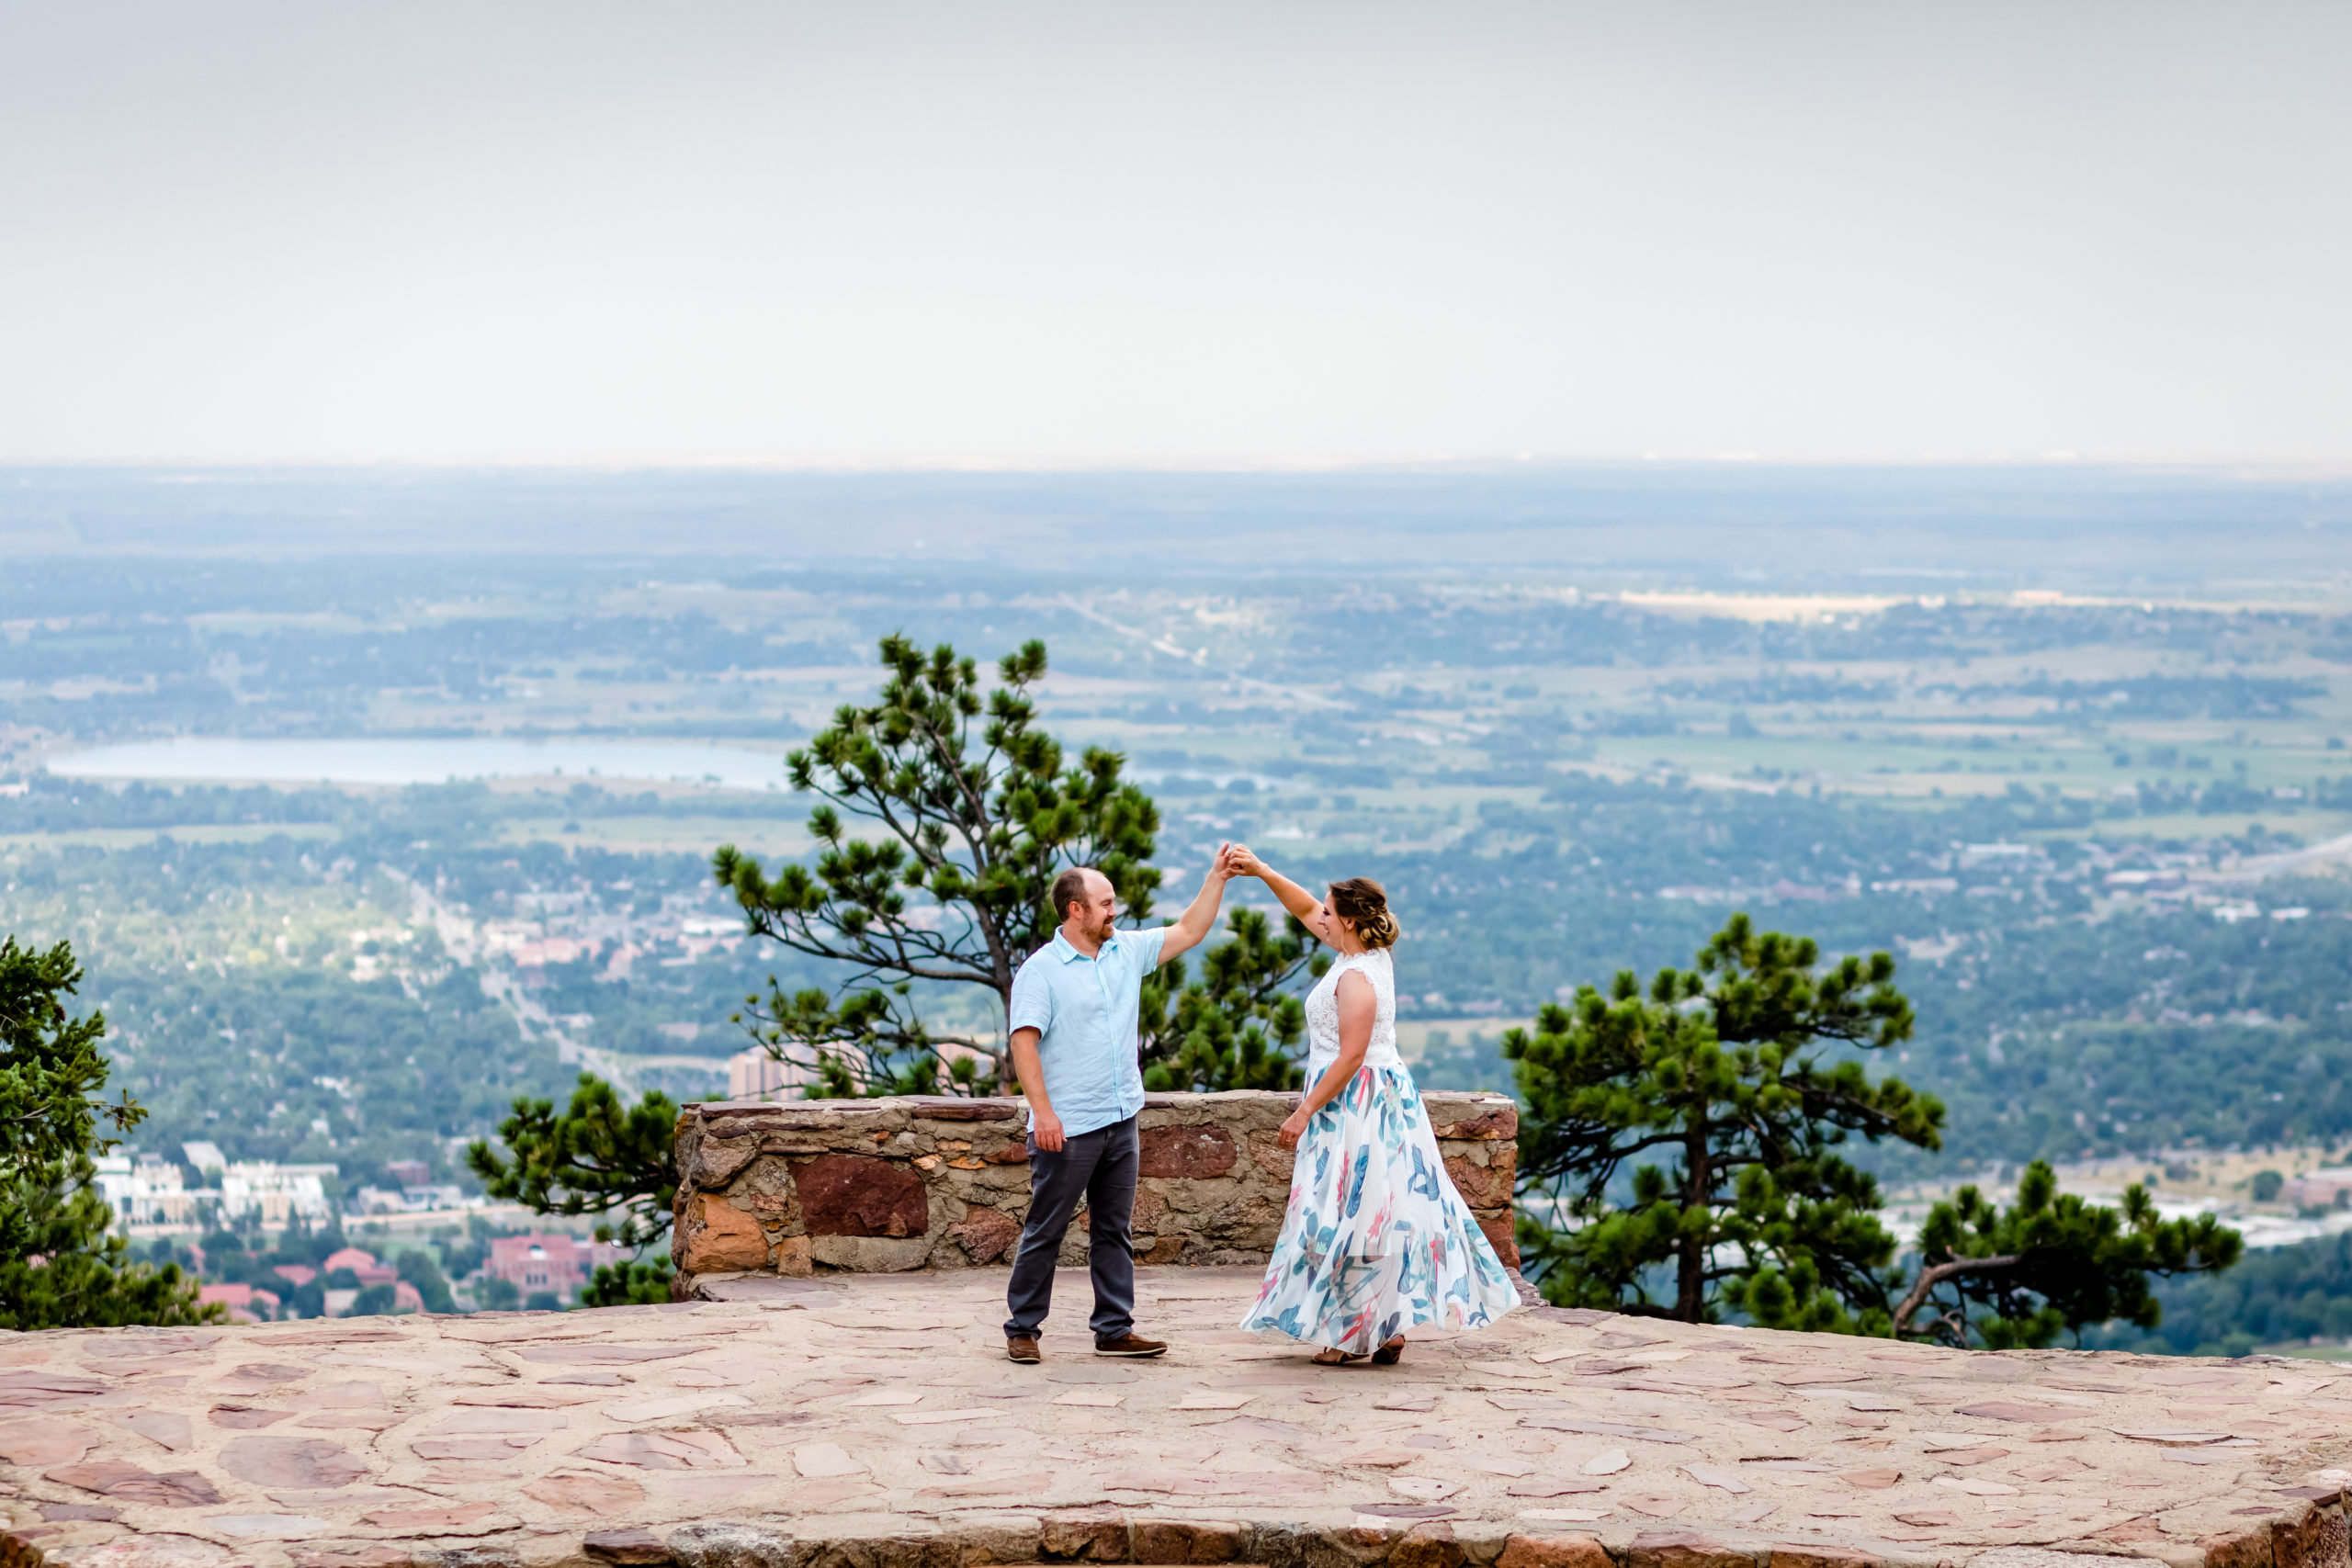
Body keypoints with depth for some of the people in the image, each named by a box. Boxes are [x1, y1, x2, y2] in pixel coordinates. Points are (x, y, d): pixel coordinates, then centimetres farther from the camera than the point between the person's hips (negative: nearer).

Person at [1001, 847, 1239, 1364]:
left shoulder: (1126, 951, 10)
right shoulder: (1041, 971, -9)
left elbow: (1188, 932, 18)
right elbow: (1024, 1042, -15)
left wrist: (1217, 878, 10)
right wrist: (1043, 1111, -22)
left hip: (1120, 1122, 7)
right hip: (1066, 1128, -6)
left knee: (1113, 1231, 9)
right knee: (1045, 1232, -1)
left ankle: (1115, 1330, 13)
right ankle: (1022, 1330, 8)